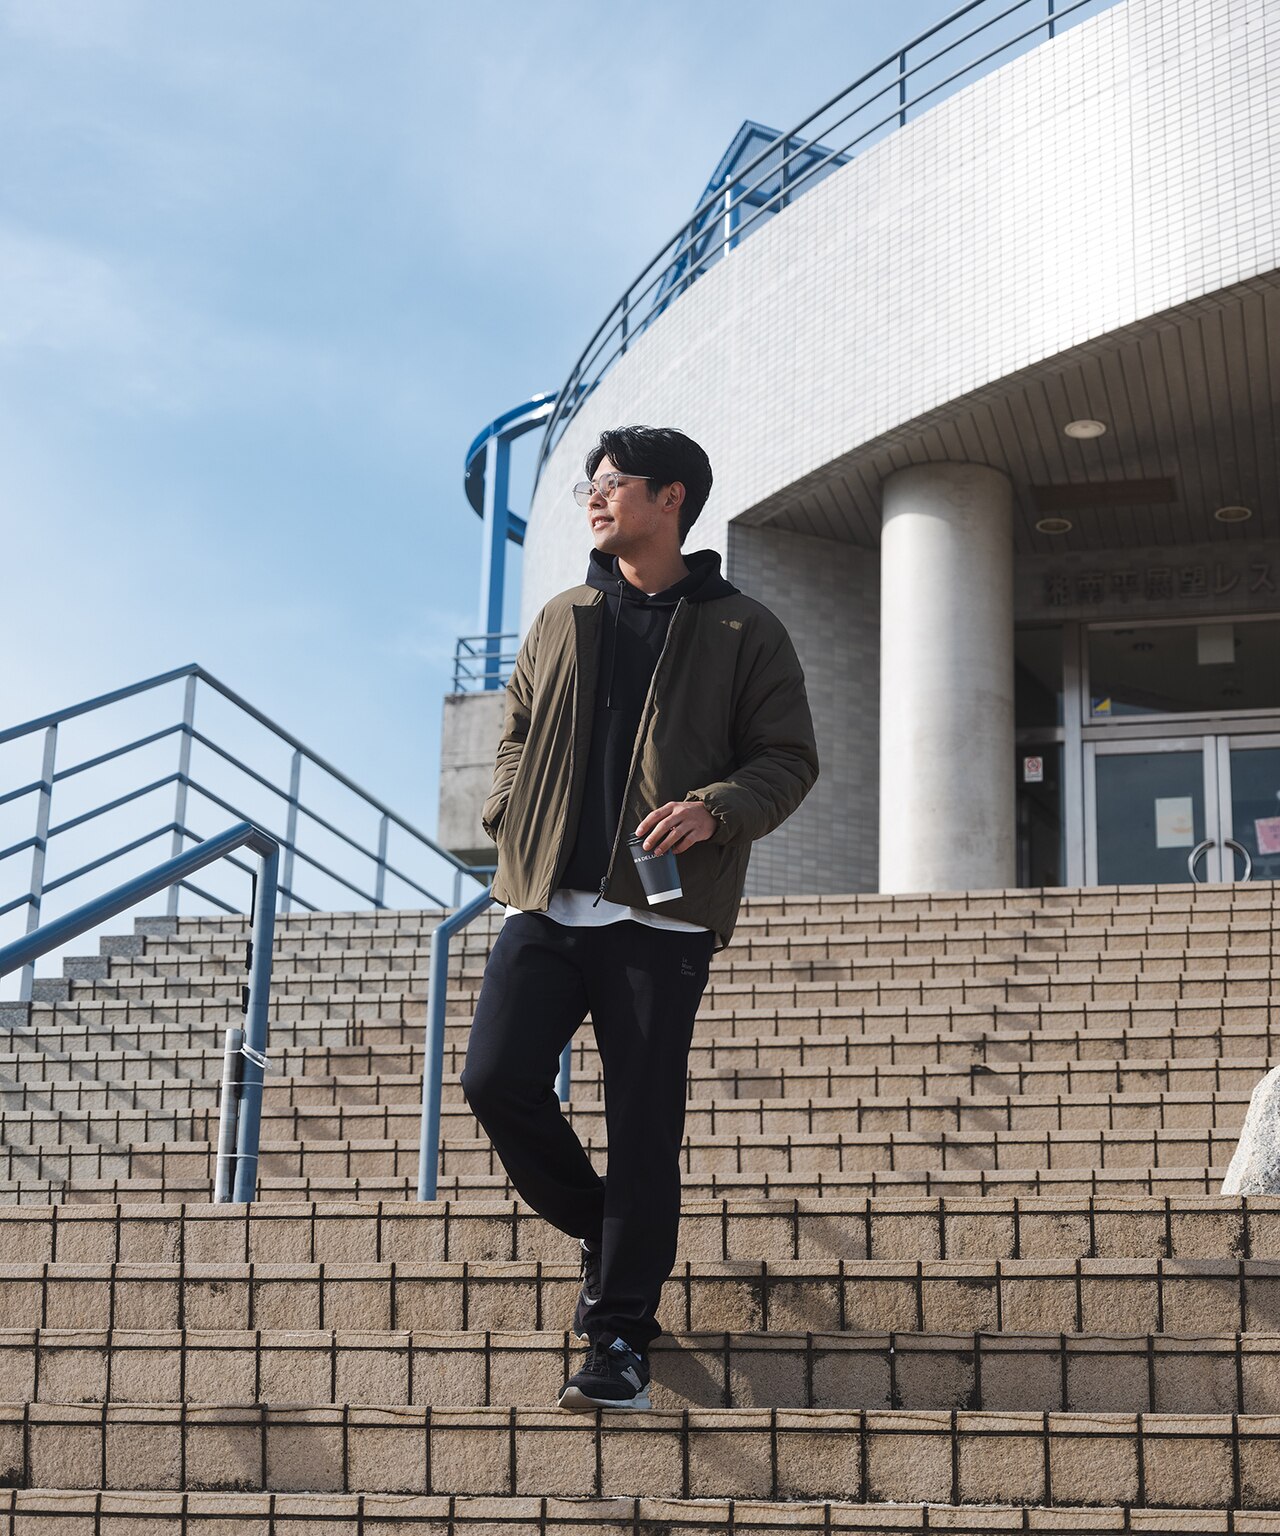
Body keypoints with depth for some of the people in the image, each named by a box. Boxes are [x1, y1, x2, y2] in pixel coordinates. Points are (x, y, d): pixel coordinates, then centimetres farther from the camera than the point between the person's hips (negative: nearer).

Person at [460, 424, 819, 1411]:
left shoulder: (743, 633, 4)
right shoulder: (561, 623, 17)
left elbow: (789, 758, 2)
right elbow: (517, 732, 27)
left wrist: (715, 810, -16)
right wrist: (508, 809, 7)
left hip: (660, 914, -4)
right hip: (546, 904, 4)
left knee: (644, 1127, -3)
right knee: (497, 1078, -9)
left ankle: (622, 1338, 8)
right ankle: (603, 1229, 18)